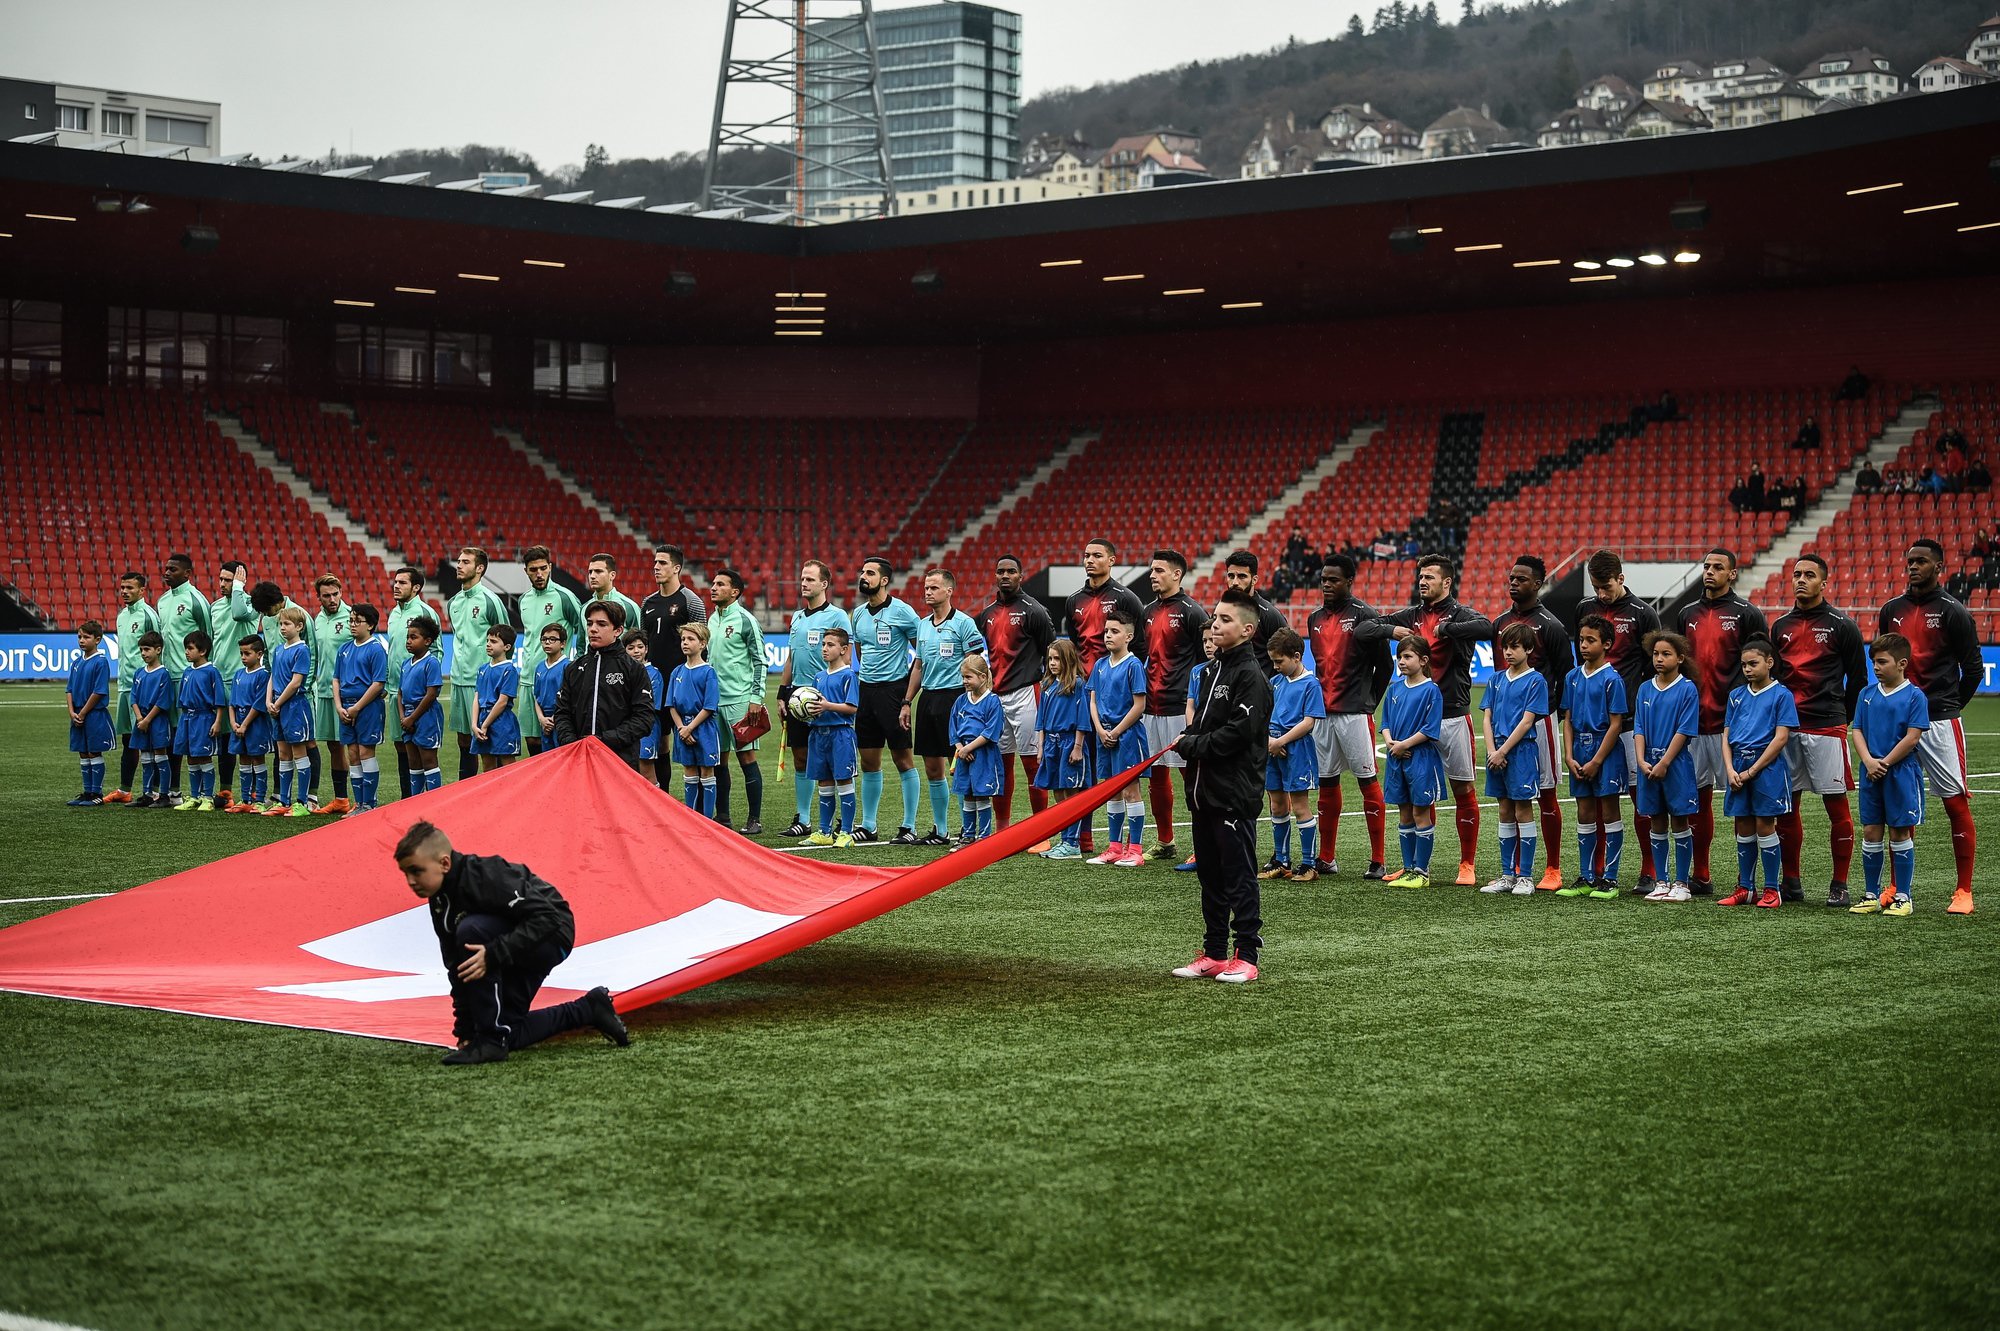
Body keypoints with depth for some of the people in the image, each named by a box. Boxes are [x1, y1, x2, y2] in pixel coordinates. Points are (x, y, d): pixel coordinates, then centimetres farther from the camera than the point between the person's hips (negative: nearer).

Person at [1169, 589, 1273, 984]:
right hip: (1204, 790, 9)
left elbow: (1238, 732, -20)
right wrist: (1189, 740, 2)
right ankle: (1213, 954, 20)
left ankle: (1246, 956, 0)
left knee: (1239, 875, -4)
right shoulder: (1211, 670, 16)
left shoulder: (1251, 676, -12)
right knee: (1210, 874, 13)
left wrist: (1191, 744, -9)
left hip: (1235, 792, -9)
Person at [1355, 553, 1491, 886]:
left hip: (1453, 717, -4)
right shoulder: (1411, 616, 11)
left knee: (1463, 790, 1)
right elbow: (1362, 629, 9)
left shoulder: (1460, 614, -4)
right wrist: (1391, 630, -9)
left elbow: (1485, 628, -27)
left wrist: (1445, 628, -21)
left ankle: (1467, 865, 8)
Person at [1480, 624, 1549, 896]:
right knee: (1505, 813, 10)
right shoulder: (1497, 680, 12)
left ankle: (1526, 876, 2)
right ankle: (1507, 875, 15)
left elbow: (1527, 721, -11)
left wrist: (1503, 751, -14)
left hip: (1521, 751, -6)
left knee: (1523, 812, -3)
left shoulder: (1535, 680, -5)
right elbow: (1487, 717, 9)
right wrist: (1492, 751, -5)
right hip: (1497, 753, 6)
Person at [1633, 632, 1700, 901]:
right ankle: (1662, 882, 16)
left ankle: (1681, 884, 7)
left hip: (1676, 764, -4)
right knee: (1657, 824, 9)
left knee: (1679, 822, 1)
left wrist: (1664, 763, -15)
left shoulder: (1687, 689, -6)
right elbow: (1639, 729, 5)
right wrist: (1642, 761, -9)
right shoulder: (1645, 689, 8)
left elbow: (1685, 730, -11)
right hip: (1649, 764, 4)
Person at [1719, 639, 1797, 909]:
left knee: (1765, 827, -3)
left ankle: (1771, 890, 4)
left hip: (1767, 767, -5)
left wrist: (1752, 771, -14)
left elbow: (1781, 737, -11)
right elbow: (1726, 736, 11)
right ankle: (1745, 889, 16)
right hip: (1739, 768, 5)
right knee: (1743, 829, 9)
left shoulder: (1781, 695, -4)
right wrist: (1731, 770, -5)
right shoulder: (1737, 696, 12)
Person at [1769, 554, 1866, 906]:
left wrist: (1842, 717, 7)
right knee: (1785, 804, 6)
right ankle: (1791, 882, 16)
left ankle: (1839, 886, 3)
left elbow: (1858, 678, 4)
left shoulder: (1841, 626, -1)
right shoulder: (1780, 626, 12)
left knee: (1837, 805, -3)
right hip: (1786, 727, 5)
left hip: (1826, 728, -5)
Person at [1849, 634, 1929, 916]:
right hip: (1871, 775, 5)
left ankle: (1902, 897, 9)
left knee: (1900, 832, 1)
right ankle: (1871, 895, 15)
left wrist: (1885, 763, -14)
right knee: (1871, 832, 6)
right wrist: (1869, 761, -11)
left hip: (1901, 773, -5)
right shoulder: (1867, 694, 8)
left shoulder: (1914, 697, -7)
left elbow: (1913, 737, -13)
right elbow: (1857, 731, 5)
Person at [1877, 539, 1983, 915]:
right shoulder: (1892, 610, 11)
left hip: (1939, 721, -5)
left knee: (1956, 803, -4)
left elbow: (1973, 669, -1)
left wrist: (1949, 706, 5)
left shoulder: (1952, 612, -4)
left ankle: (1963, 891, -1)